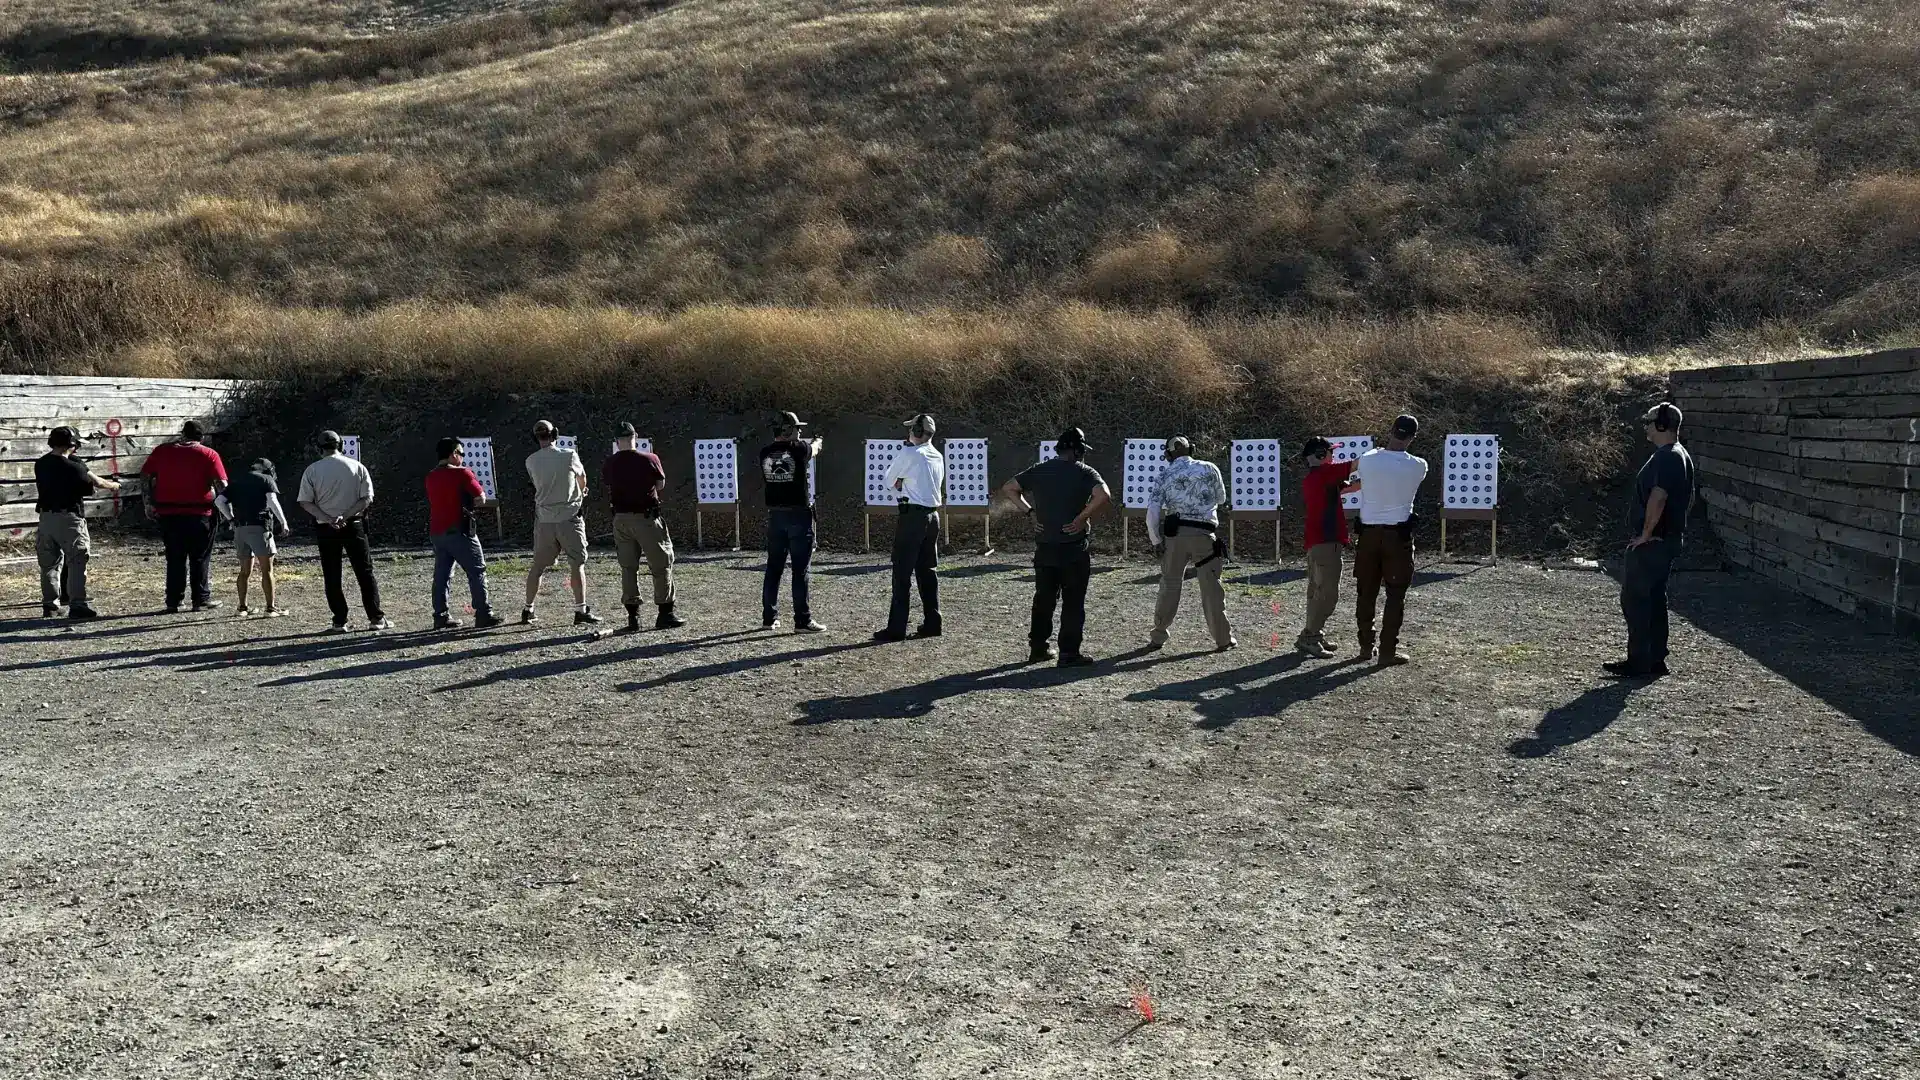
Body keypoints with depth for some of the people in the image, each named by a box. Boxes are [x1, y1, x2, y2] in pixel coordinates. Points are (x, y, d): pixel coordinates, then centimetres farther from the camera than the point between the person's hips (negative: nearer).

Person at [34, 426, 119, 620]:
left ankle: (49, 605, 18)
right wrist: (113, 485, 21)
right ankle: (77, 605, -9)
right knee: (77, 562, -4)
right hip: (69, 518, -6)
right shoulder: (74, 466, -13)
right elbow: (97, 483, 0)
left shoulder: (40, 465, 5)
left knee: (49, 563, 13)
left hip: (46, 517, 6)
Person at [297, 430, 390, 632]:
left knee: (332, 577, 7)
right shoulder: (357, 467, -1)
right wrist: (345, 516, -11)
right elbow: (367, 498, -6)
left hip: (325, 530, 0)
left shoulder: (312, 470, -2)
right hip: (354, 526, 0)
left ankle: (340, 621, 7)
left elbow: (305, 502, -6)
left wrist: (328, 519, -12)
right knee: (365, 573, 5)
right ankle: (376, 618, 2)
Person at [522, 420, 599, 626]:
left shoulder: (531, 461, 0)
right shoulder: (569, 456, -8)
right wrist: (581, 493, 34)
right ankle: (580, 611, -5)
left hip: (543, 519, 4)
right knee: (577, 564, -1)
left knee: (537, 566, 12)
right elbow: (582, 478, 10)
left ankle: (528, 609, 20)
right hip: (569, 518, -3)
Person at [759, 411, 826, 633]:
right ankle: (802, 621, 1)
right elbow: (814, 450, 12)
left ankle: (769, 618, 18)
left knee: (773, 568, 12)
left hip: (775, 515, 5)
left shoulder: (765, 452, 2)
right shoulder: (798, 448, -10)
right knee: (800, 571, -1)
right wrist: (817, 442, 39)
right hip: (799, 514, -5)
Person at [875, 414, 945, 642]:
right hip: (933, 514, 7)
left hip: (912, 516, -7)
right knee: (927, 570, 13)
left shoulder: (908, 453, -11)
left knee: (902, 573, -4)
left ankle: (896, 628, -3)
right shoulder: (938, 457, 11)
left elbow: (889, 481, -1)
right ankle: (932, 623, 14)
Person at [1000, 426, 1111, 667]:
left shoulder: (1038, 470, 7)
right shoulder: (1084, 472, -7)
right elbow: (1104, 496, -25)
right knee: (1073, 602, 3)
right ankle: (1069, 653, 4)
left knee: (1043, 598, 15)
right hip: (1074, 547, -4)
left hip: (1044, 546, 5)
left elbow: (1008, 489, 10)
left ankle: (1037, 647, 20)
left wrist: (1031, 511, 6)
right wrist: (1082, 518, -15)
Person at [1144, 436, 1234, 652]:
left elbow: (1153, 510, -3)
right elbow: (1221, 498, 20)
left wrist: (1156, 540, 4)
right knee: (1211, 587, 5)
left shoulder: (1165, 474, 4)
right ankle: (1223, 638, 7)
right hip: (1204, 534, -1)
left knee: (1170, 585, 10)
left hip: (1175, 534, 1)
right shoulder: (1209, 469, 5)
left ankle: (1158, 637, 15)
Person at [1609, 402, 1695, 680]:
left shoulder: (1666, 458, -19)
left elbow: (1657, 499, -27)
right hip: (1670, 539, 10)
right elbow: (1689, 498, 22)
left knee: (1634, 599, -5)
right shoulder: (1682, 456, 15)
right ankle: (1656, 660, 19)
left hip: (1651, 542, -10)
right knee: (1655, 598, 14)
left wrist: (1645, 535, -21)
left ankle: (1638, 662, -3)